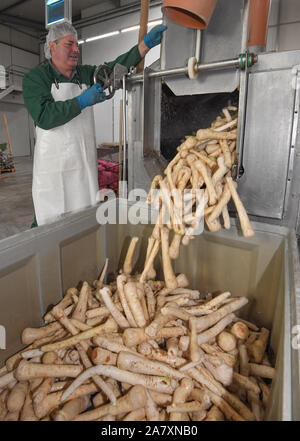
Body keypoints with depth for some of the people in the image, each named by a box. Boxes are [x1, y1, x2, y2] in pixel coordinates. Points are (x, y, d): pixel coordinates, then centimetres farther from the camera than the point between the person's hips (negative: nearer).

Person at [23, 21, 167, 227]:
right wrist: (82, 101, -17)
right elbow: (44, 116, -15)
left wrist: (147, 43, -11)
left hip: (85, 163, 5)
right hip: (53, 166, -4)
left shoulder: (86, 73, 13)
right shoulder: (35, 77, -1)